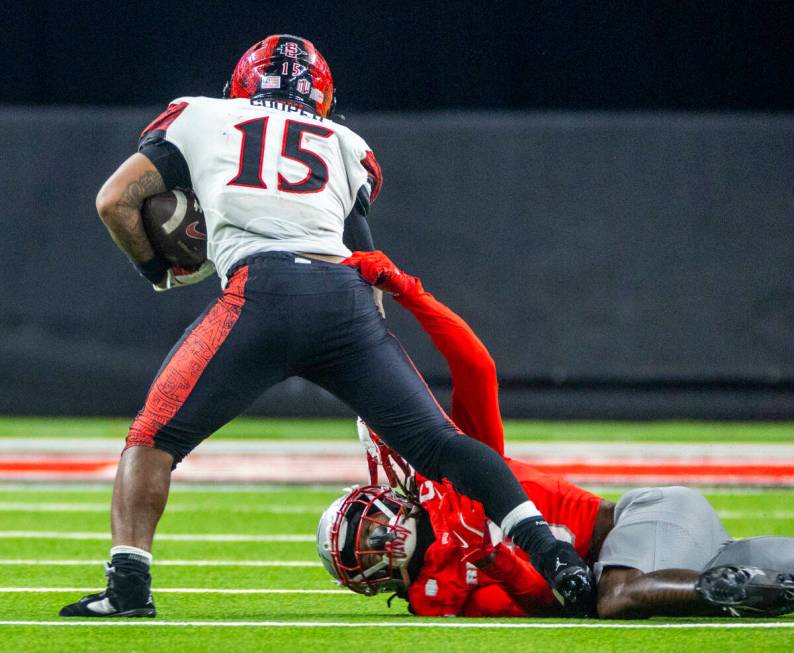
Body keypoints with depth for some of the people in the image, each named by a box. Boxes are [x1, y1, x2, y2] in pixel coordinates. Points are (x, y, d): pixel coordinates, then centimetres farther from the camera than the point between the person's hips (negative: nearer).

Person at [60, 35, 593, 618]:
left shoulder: (198, 118, 26)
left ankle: (129, 585, -7)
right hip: (349, 299, 2)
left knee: (154, 439, 8)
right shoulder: (346, 147, 31)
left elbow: (116, 201, 21)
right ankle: (553, 556, -7)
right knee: (442, 444, 6)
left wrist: (158, 270, 36)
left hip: (261, 291, -2)